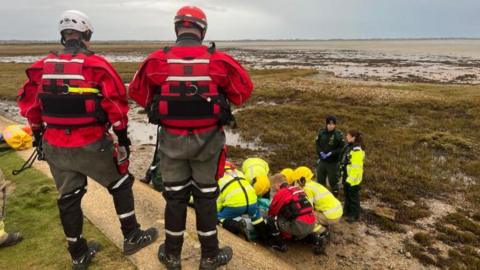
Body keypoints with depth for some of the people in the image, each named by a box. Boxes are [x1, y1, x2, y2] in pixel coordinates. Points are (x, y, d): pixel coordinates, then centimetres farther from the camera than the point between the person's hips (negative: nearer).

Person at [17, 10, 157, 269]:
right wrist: (122, 135, -4)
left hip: (55, 145, 5)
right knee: (121, 185, 14)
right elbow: (115, 101, -13)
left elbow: (28, 102, 12)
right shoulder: (96, 64, -9)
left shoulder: (42, 66, 6)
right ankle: (132, 237, 23)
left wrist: (38, 134, 22)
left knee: (68, 197, 16)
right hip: (91, 144, -5)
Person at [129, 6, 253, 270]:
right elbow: (244, 89, 1)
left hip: (172, 139, 1)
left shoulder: (157, 60, -7)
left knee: (174, 196, 16)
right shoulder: (218, 60, -9)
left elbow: (137, 92, 4)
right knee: (206, 197, 13)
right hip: (207, 139, -1)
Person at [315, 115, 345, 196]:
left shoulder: (338, 134, -14)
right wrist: (320, 152, -12)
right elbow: (317, 144, 5)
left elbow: (342, 148, -12)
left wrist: (331, 153, -19)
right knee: (320, 180, 18)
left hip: (333, 162, -4)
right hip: (322, 161, 4)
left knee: (333, 181, 6)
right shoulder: (321, 132, -3)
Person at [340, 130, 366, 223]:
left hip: (353, 177, -10)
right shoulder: (350, 146, 8)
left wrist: (351, 178, -24)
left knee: (353, 196, 4)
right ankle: (347, 211, 37)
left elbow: (356, 166, -26)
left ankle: (354, 215, 18)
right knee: (347, 194, 21)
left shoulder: (357, 149, -23)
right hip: (347, 175, 10)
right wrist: (344, 175, 22)